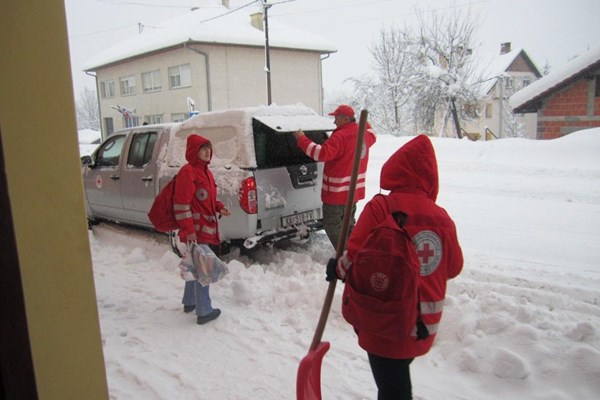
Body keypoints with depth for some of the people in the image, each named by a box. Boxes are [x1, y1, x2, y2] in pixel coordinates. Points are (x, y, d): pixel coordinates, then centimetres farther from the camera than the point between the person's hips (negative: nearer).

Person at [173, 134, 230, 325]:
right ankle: (204, 311, 5)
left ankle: (189, 302, 36)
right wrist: (189, 230, -23)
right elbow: (181, 204, -20)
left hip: (206, 228, 10)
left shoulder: (205, 171, 13)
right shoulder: (187, 172, -16)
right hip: (196, 230, -10)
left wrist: (219, 208, 4)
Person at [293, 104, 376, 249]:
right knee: (348, 224, 21)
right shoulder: (363, 133, 6)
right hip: (354, 189, 9)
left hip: (338, 191, -9)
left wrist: (301, 139, -22)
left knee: (332, 225, 2)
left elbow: (322, 153, -29)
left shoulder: (340, 136, -22)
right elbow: (372, 137, 30)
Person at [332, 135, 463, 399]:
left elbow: (356, 257, -20)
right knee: (399, 376, 27)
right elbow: (453, 267, 8)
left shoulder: (381, 207, -17)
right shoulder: (441, 216, -2)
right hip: (425, 324, 5)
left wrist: (338, 270, 0)